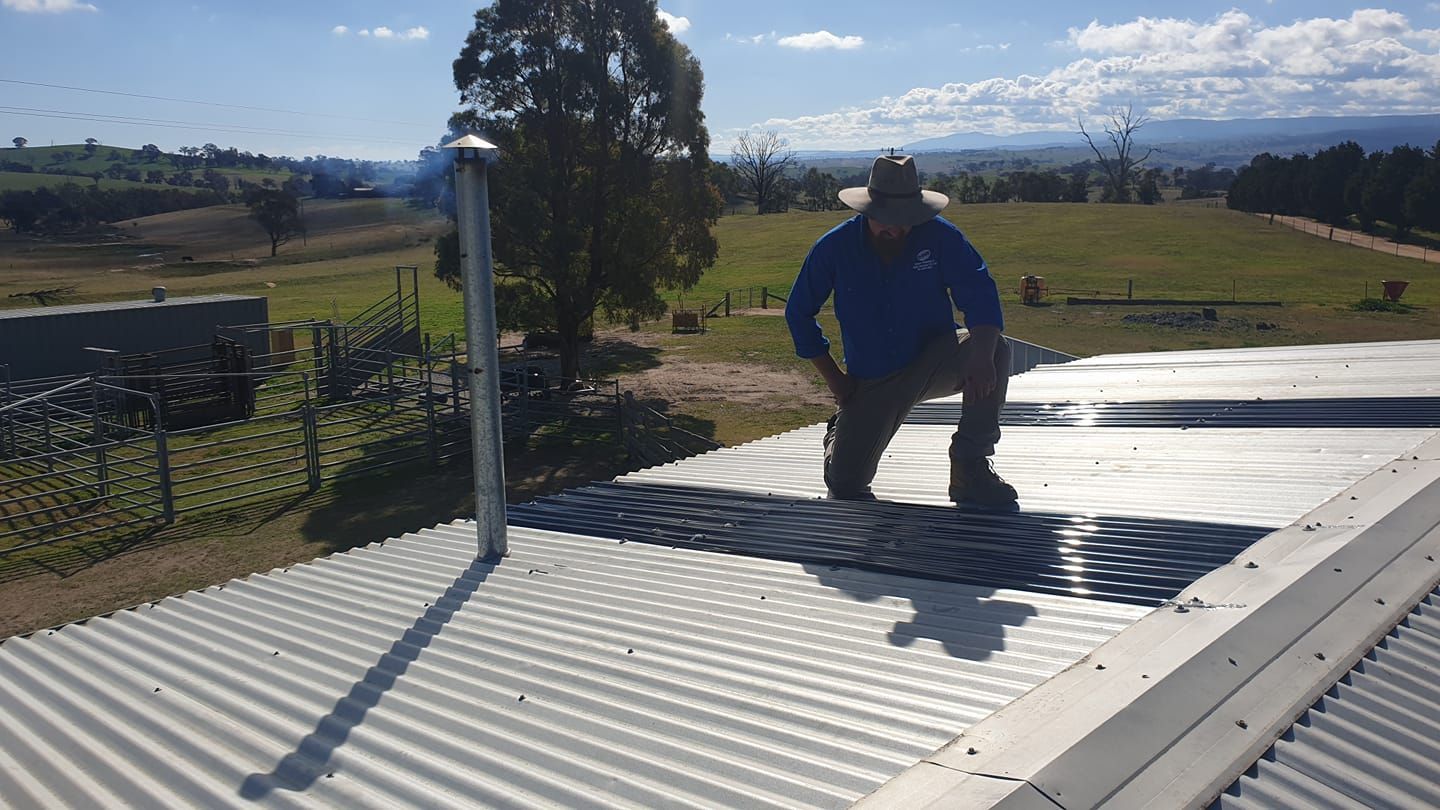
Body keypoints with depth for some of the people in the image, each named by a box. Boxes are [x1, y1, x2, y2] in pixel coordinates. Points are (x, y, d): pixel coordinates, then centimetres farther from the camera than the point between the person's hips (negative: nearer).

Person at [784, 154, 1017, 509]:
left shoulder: (941, 237, -14)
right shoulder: (834, 247, -12)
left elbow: (980, 294, -22)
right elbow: (798, 313, -1)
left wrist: (981, 353, -43)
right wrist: (834, 379, -4)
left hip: (934, 364, 0)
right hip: (872, 382, 0)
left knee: (995, 349, -32)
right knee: (845, 486, -7)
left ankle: (970, 467, -19)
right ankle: (840, 431, 31)